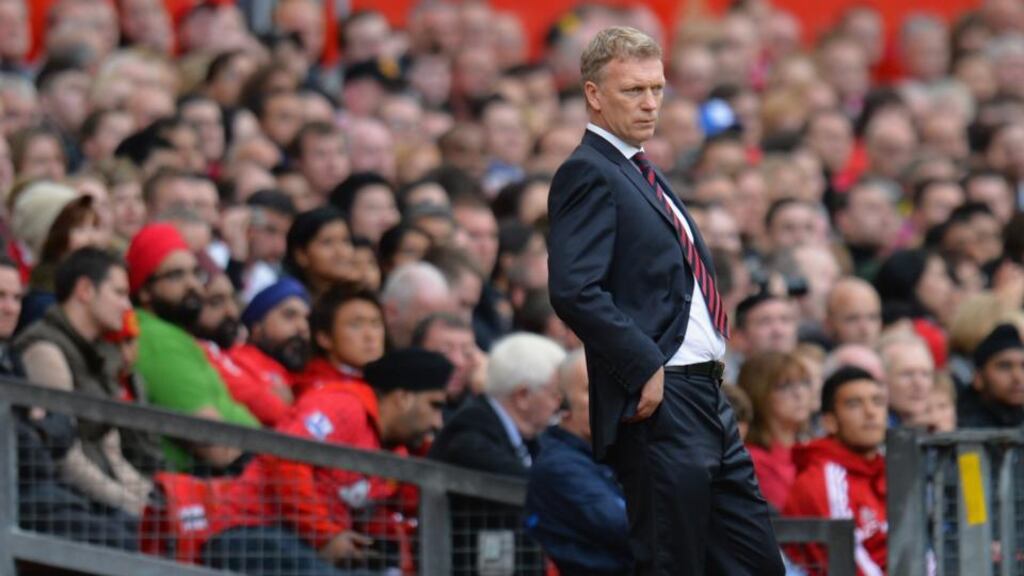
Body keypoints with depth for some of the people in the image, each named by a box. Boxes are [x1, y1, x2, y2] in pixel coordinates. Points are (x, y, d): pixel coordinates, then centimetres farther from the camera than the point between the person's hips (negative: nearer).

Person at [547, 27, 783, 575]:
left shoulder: (641, 175, 20)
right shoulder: (588, 174, -10)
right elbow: (575, 291, -22)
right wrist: (646, 367, -21)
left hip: (708, 399, 10)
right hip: (660, 406, -10)